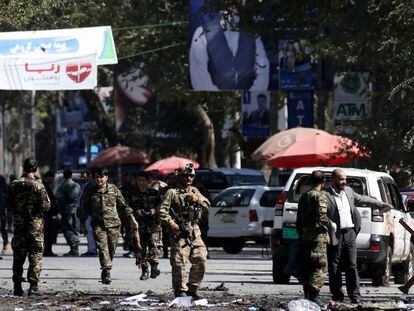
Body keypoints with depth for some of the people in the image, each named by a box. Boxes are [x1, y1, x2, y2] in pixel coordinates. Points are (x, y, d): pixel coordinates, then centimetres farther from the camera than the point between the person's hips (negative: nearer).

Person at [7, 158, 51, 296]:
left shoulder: (13, 185, 0)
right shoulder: (38, 185, -11)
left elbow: (9, 206, 5)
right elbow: (46, 206, -11)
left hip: (19, 224, 3)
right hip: (35, 225, -3)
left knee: (18, 257, 10)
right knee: (35, 256, 1)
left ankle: (17, 287, 11)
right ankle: (33, 286, -6)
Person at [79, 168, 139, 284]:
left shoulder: (113, 189, 7)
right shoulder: (90, 192, 7)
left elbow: (123, 205, 13)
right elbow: (84, 208, 16)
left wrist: (132, 219, 11)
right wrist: (82, 224, 16)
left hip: (113, 223, 1)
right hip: (98, 224, -1)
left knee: (112, 249, 3)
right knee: (103, 247, -16)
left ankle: (105, 271, 19)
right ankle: (106, 271, -24)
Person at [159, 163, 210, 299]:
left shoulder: (194, 191, 18)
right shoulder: (172, 193, 0)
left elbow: (207, 205, 12)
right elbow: (162, 210, -7)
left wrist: (197, 199, -7)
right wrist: (171, 223, -17)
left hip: (195, 232, 6)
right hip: (179, 232, -6)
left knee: (201, 260, 2)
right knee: (179, 262, -9)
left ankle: (192, 288, 13)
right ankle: (180, 290, -2)